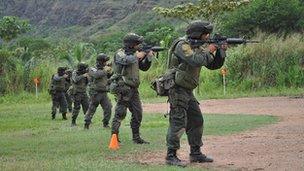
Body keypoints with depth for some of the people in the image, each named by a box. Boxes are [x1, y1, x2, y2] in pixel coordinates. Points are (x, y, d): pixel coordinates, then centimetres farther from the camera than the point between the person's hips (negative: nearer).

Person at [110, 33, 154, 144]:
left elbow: (144, 67, 19)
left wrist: (149, 57, 3)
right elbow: (126, 60, -30)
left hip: (133, 89, 8)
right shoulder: (120, 54, -8)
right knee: (120, 113, -9)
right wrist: (137, 56, -16)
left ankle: (136, 137, 16)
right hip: (123, 88, -8)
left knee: (138, 113, 8)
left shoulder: (134, 54, 15)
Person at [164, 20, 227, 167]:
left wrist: (221, 51, -2)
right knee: (178, 122, -12)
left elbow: (213, 65, 13)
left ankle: (195, 153, 21)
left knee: (196, 121, 12)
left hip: (188, 91, 9)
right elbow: (195, 61, -30)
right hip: (177, 90, -9)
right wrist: (208, 51, -15)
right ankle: (171, 156, -8)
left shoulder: (199, 47, 12)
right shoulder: (182, 45, -15)